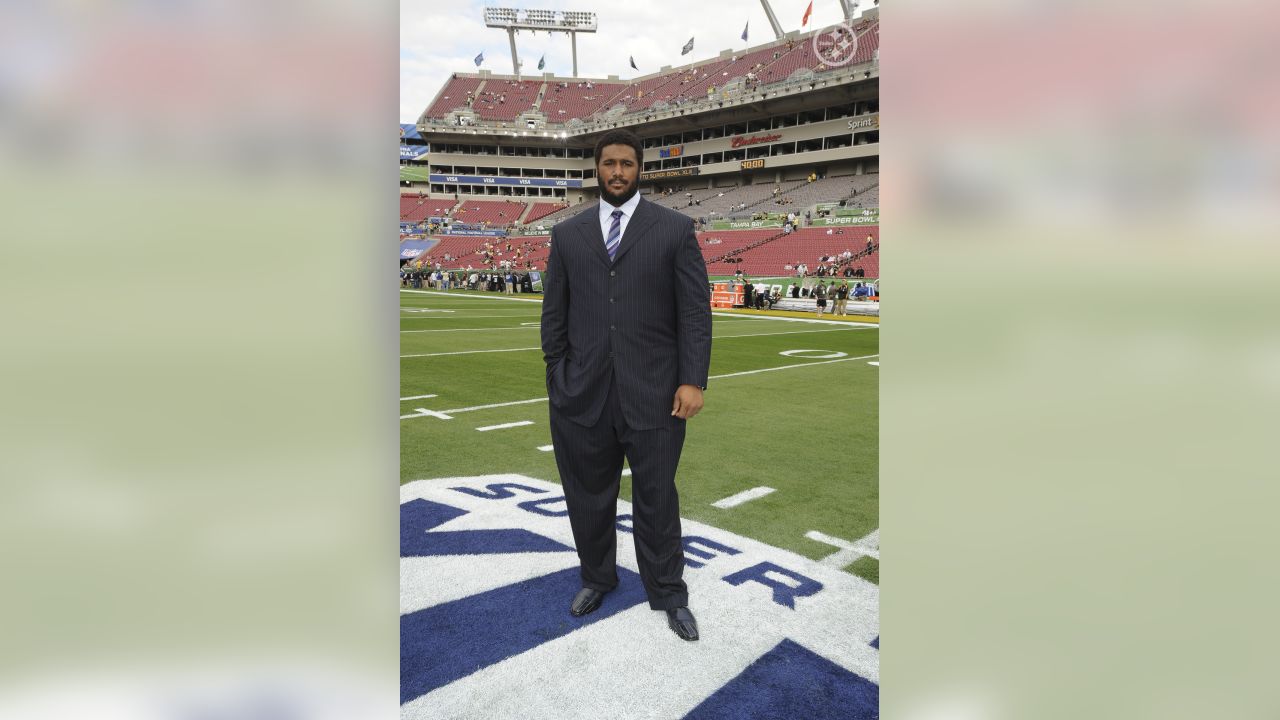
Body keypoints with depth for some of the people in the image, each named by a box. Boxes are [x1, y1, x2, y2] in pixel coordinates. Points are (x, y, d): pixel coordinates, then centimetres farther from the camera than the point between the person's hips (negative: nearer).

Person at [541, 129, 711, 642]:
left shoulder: (676, 229, 2)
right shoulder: (567, 234, 9)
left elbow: (695, 310, -3)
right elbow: (553, 314, 11)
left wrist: (693, 380, -10)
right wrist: (556, 378, 5)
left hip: (654, 393, -2)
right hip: (583, 394, 3)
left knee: (657, 500, 9)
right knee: (588, 496, 15)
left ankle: (668, 595, 28)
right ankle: (596, 578, 38)